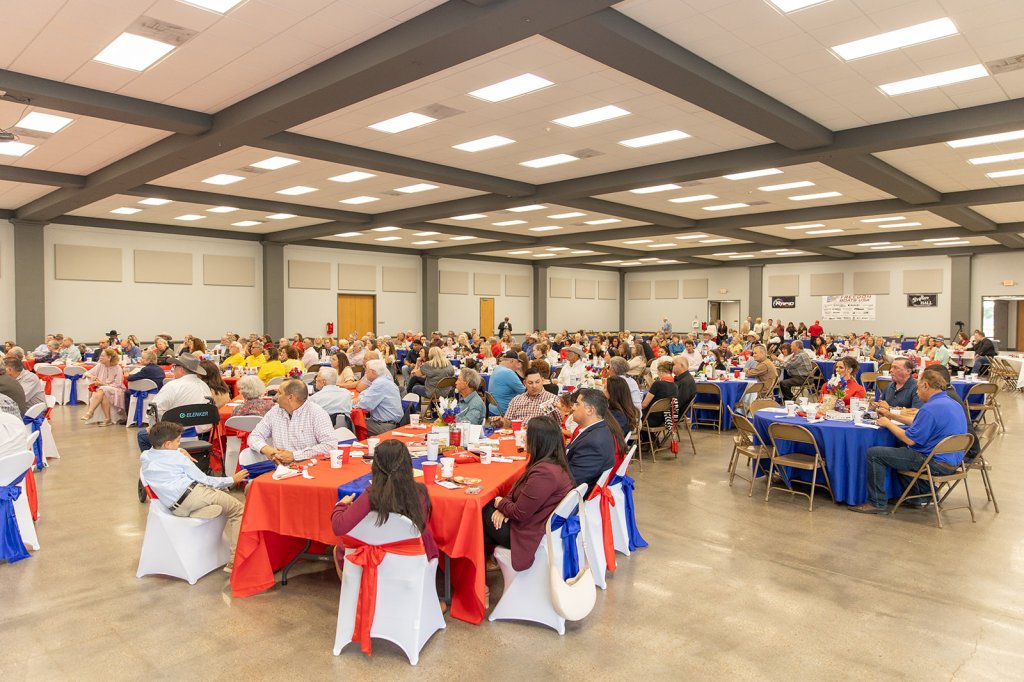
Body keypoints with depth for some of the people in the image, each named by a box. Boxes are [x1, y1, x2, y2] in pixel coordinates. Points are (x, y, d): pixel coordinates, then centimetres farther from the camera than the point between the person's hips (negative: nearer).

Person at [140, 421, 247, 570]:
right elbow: (203, 479, 6)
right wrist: (232, 480, 17)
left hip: (175, 508, 8)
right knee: (239, 510, -1)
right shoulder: (177, 457, 3)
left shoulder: (144, 457, 18)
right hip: (192, 494, -8)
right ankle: (235, 561, -15)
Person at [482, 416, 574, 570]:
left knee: (484, 511, 8)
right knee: (488, 504, 12)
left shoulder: (544, 472, -30)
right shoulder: (555, 463, 2)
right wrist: (504, 506, -5)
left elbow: (519, 513, -23)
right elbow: (518, 490, 11)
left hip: (531, 535, -9)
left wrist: (501, 503, -4)